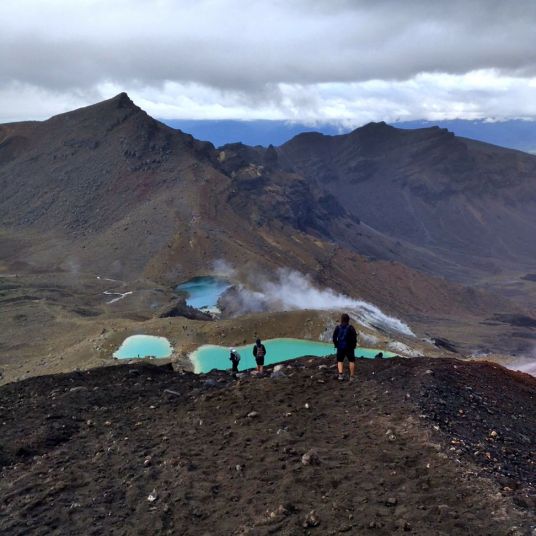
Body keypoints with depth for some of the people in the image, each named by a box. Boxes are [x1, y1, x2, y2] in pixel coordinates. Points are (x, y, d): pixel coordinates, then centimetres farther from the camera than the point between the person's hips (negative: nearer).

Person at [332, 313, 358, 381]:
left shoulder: (338, 327, -1)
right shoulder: (351, 328, -7)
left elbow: (334, 338, -1)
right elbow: (354, 338, -10)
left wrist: (336, 345, 11)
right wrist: (354, 345, 3)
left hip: (340, 347, 2)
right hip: (349, 347, -1)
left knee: (340, 361, 13)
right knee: (351, 361, 11)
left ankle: (340, 374, -6)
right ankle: (352, 376, 10)